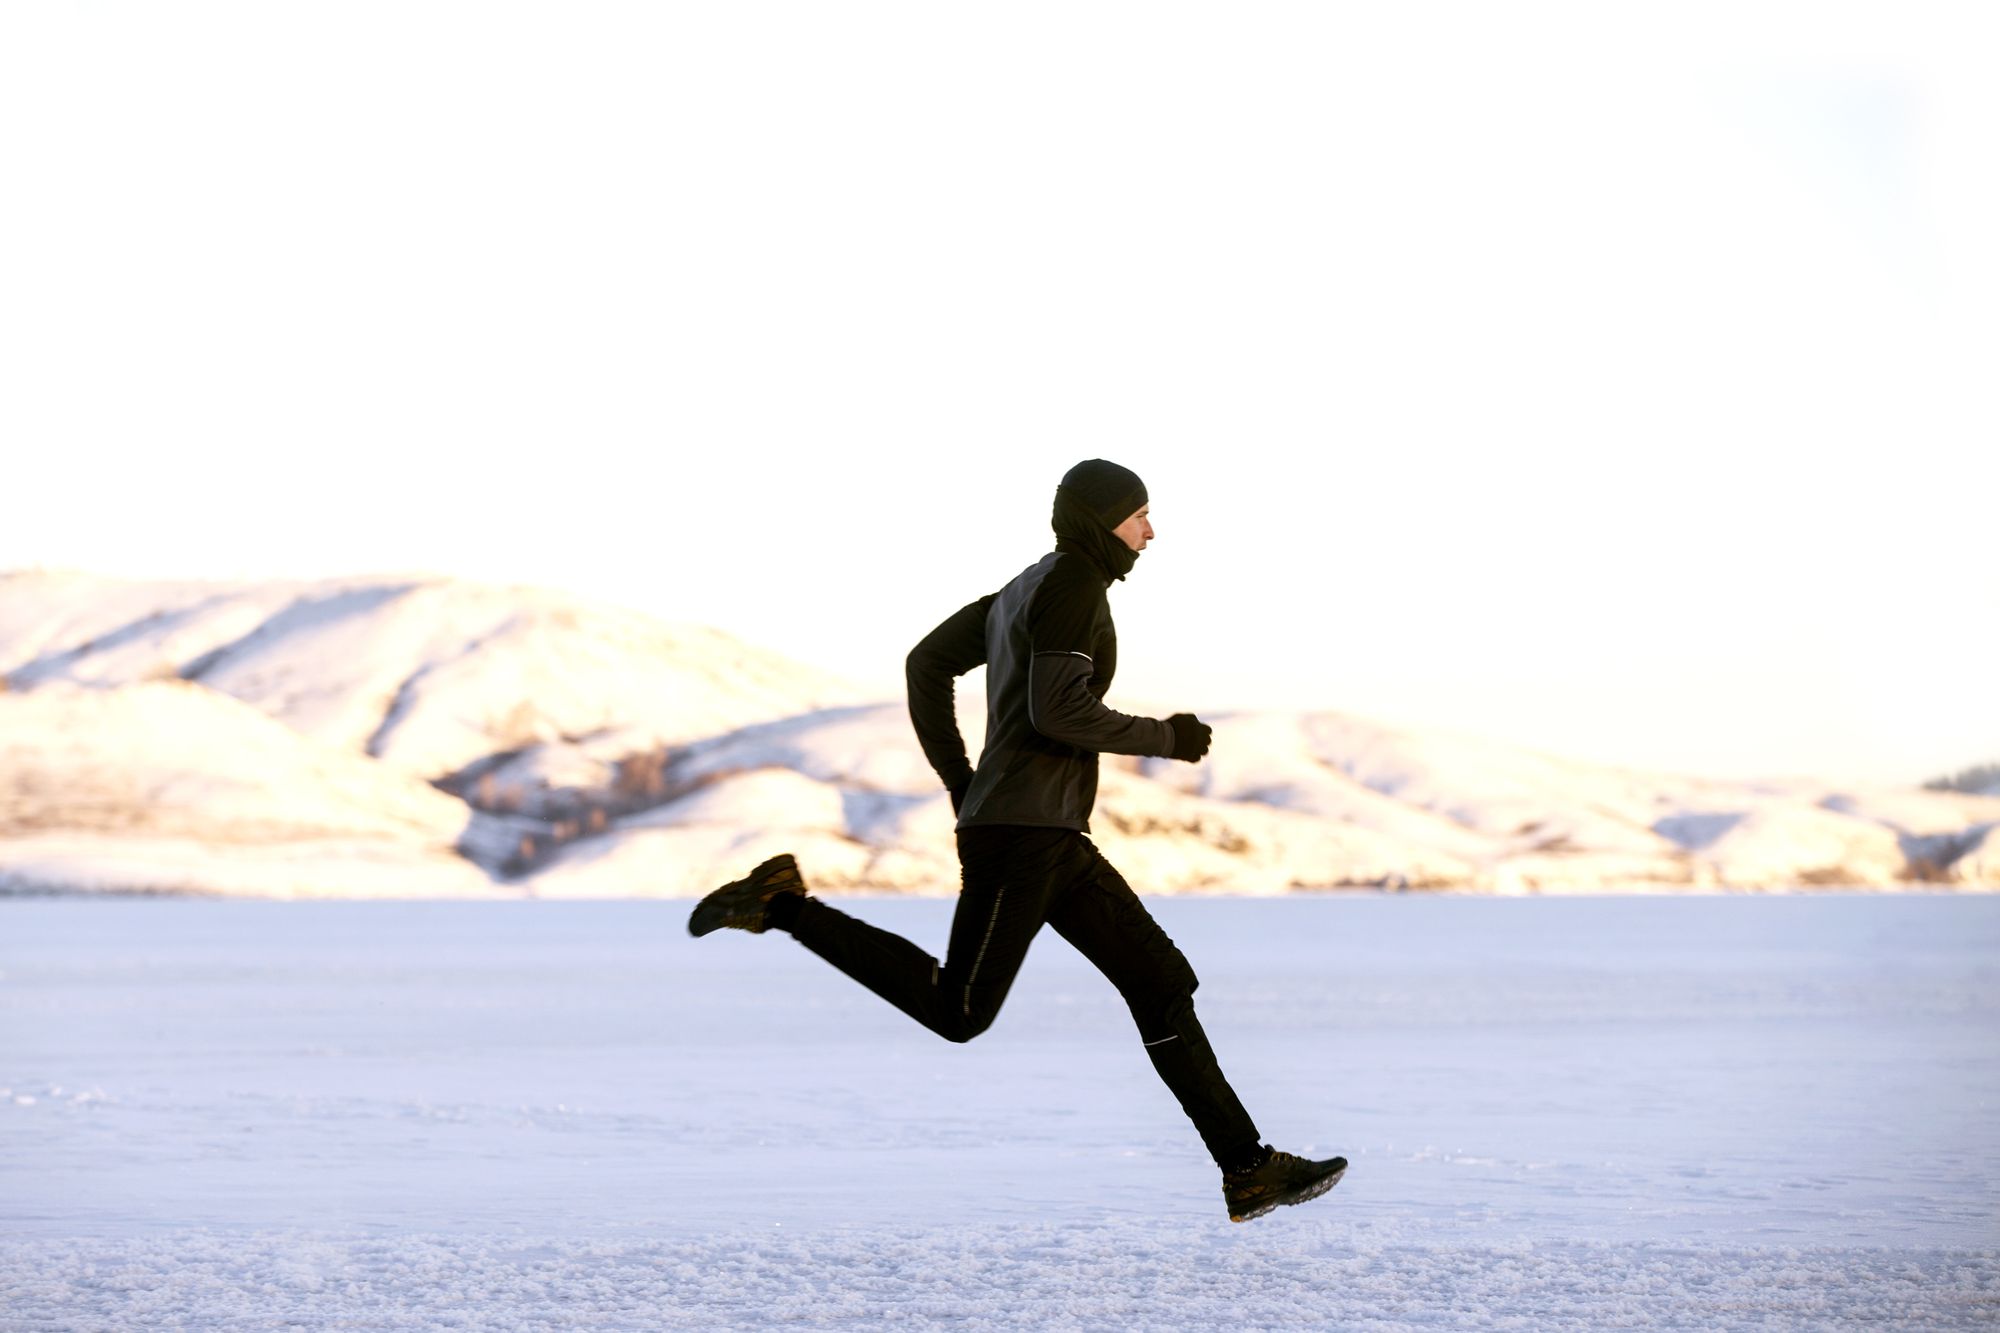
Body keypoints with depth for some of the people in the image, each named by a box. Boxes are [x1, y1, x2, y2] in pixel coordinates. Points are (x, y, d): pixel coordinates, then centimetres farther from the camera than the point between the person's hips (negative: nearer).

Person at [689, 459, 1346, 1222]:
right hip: (1022, 830, -10)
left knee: (1162, 982, 6)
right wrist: (1165, 739, -8)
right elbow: (1059, 713, -21)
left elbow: (927, 665, 23)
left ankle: (1248, 1171, 3)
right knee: (957, 1012, -9)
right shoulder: (1073, 583, -10)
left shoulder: (1027, 589, 20)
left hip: (1051, 840, 10)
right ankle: (784, 906, -5)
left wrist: (958, 782, 23)